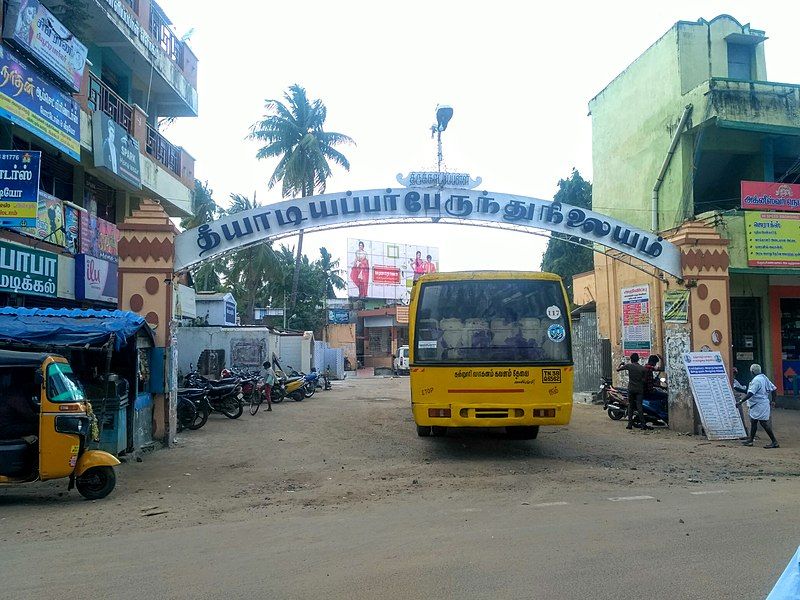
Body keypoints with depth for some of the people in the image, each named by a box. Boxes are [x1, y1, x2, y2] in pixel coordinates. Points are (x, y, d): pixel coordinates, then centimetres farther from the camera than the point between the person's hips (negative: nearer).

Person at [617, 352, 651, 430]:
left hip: (631, 389, 0)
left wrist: (621, 364, 22)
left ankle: (630, 424, 5)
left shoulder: (629, 366, -4)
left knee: (630, 406, 7)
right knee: (639, 406, -2)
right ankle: (643, 424, -8)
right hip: (640, 389, 0)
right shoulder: (643, 368, -1)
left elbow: (617, 369, 3)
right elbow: (644, 380, -1)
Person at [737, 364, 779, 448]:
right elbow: (773, 388, 15)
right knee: (753, 421, 16)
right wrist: (773, 400, 24)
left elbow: (750, 394, -26)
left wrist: (740, 402, -24)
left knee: (764, 423, -6)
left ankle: (774, 442, -3)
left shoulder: (756, 380, -20)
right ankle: (750, 440, 25)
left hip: (759, 405, -10)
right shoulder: (764, 377, 9)